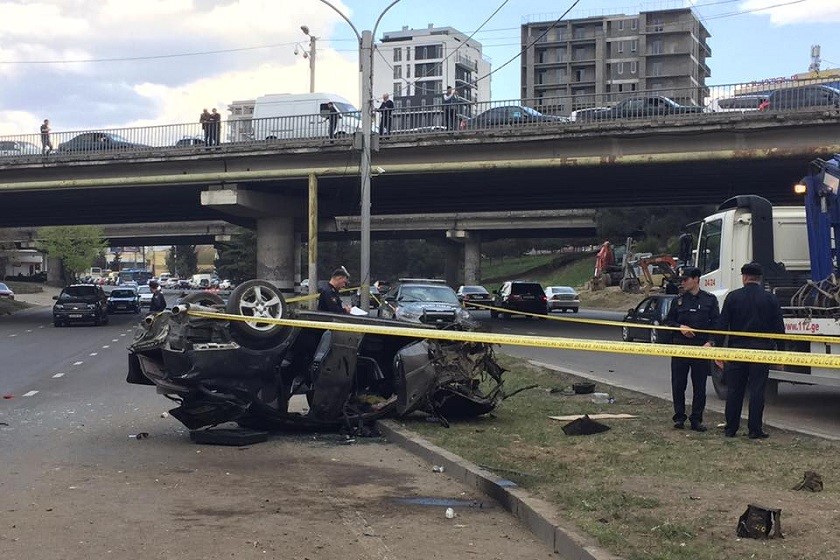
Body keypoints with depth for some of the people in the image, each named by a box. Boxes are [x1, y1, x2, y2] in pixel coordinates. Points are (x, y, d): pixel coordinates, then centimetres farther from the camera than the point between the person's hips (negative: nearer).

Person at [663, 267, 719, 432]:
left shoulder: (710, 300, 4)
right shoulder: (678, 300, 9)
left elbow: (715, 324, 3)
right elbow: (668, 321, 13)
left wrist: (710, 342, -10)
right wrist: (680, 327, -7)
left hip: (701, 348, -1)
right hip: (680, 346, 2)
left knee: (700, 386, 2)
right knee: (678, 384, 3)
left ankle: (696, 419, 10)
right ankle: (679, 417, 14)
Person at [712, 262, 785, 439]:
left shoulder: (733, 297, -2)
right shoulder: (770, 299, 1)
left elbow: (722, 325, -3)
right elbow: (779, 328, 0)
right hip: (762, 350, 0)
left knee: (734, 390, 8)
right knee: (757, 390, 3)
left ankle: (731, 428, 12)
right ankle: (755, 429, 2)